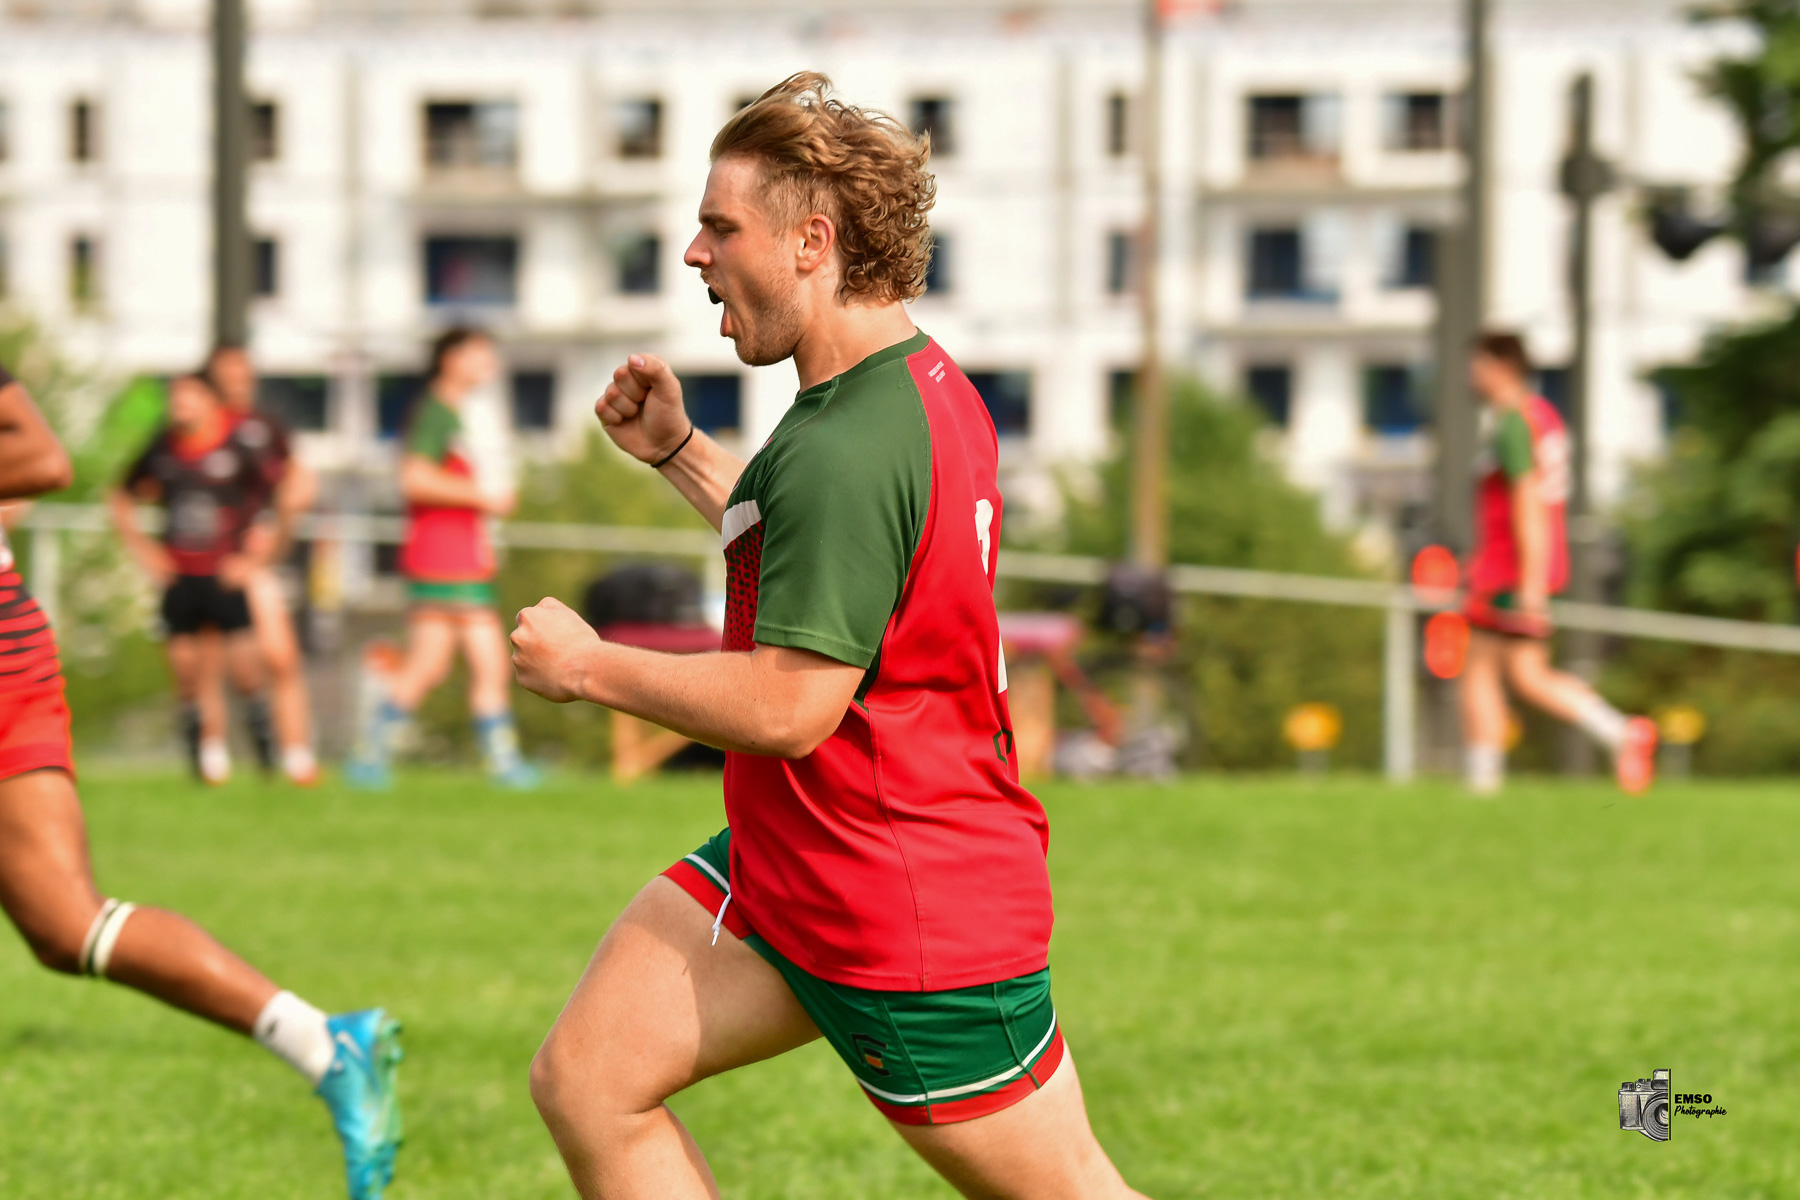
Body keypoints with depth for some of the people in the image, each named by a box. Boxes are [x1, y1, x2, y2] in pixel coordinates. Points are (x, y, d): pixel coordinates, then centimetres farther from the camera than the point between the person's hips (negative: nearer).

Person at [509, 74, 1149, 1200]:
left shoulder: (842, 453, -26)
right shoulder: (924, 382, 7)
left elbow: (788, 706, -27)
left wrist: (590, 666, -13)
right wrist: (679, 452, 17)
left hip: (911, 915, -10)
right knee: (587, 1081, 5)